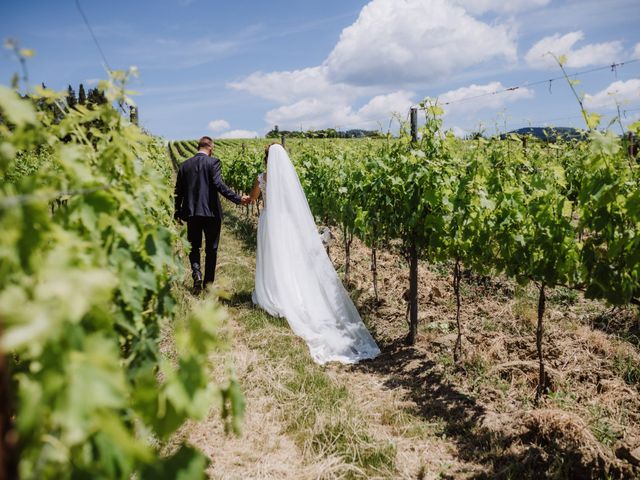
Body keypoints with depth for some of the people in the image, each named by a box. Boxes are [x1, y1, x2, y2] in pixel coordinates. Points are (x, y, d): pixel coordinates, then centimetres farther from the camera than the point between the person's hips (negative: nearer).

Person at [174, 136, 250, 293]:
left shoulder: (185, 165, 7)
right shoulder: (213, 162, -6)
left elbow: (178, 191, 10)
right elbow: (219, 184, -19)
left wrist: (178, 212, 20)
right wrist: (238, 199, -19)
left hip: (191, 213, 3)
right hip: (211, 212, -3)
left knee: (194, 246, 16)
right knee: (211, 249, 9)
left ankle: (196, 272, -8)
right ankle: (208, 282, 14)